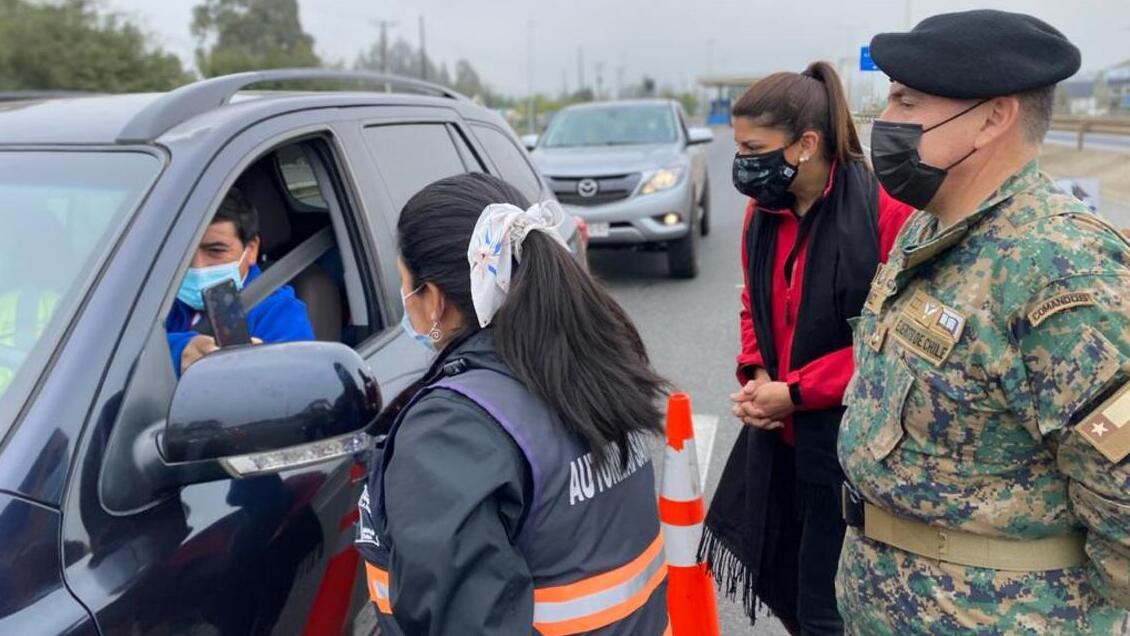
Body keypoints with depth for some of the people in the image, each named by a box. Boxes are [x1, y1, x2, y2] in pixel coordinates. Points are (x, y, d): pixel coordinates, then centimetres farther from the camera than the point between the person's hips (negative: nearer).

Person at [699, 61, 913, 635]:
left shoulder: (885, 210, -18)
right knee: (777, 574, 18)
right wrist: (755, 375, -2)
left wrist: (796, 392, -16)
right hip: (778, 435, 7)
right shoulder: (762, 212, 5)